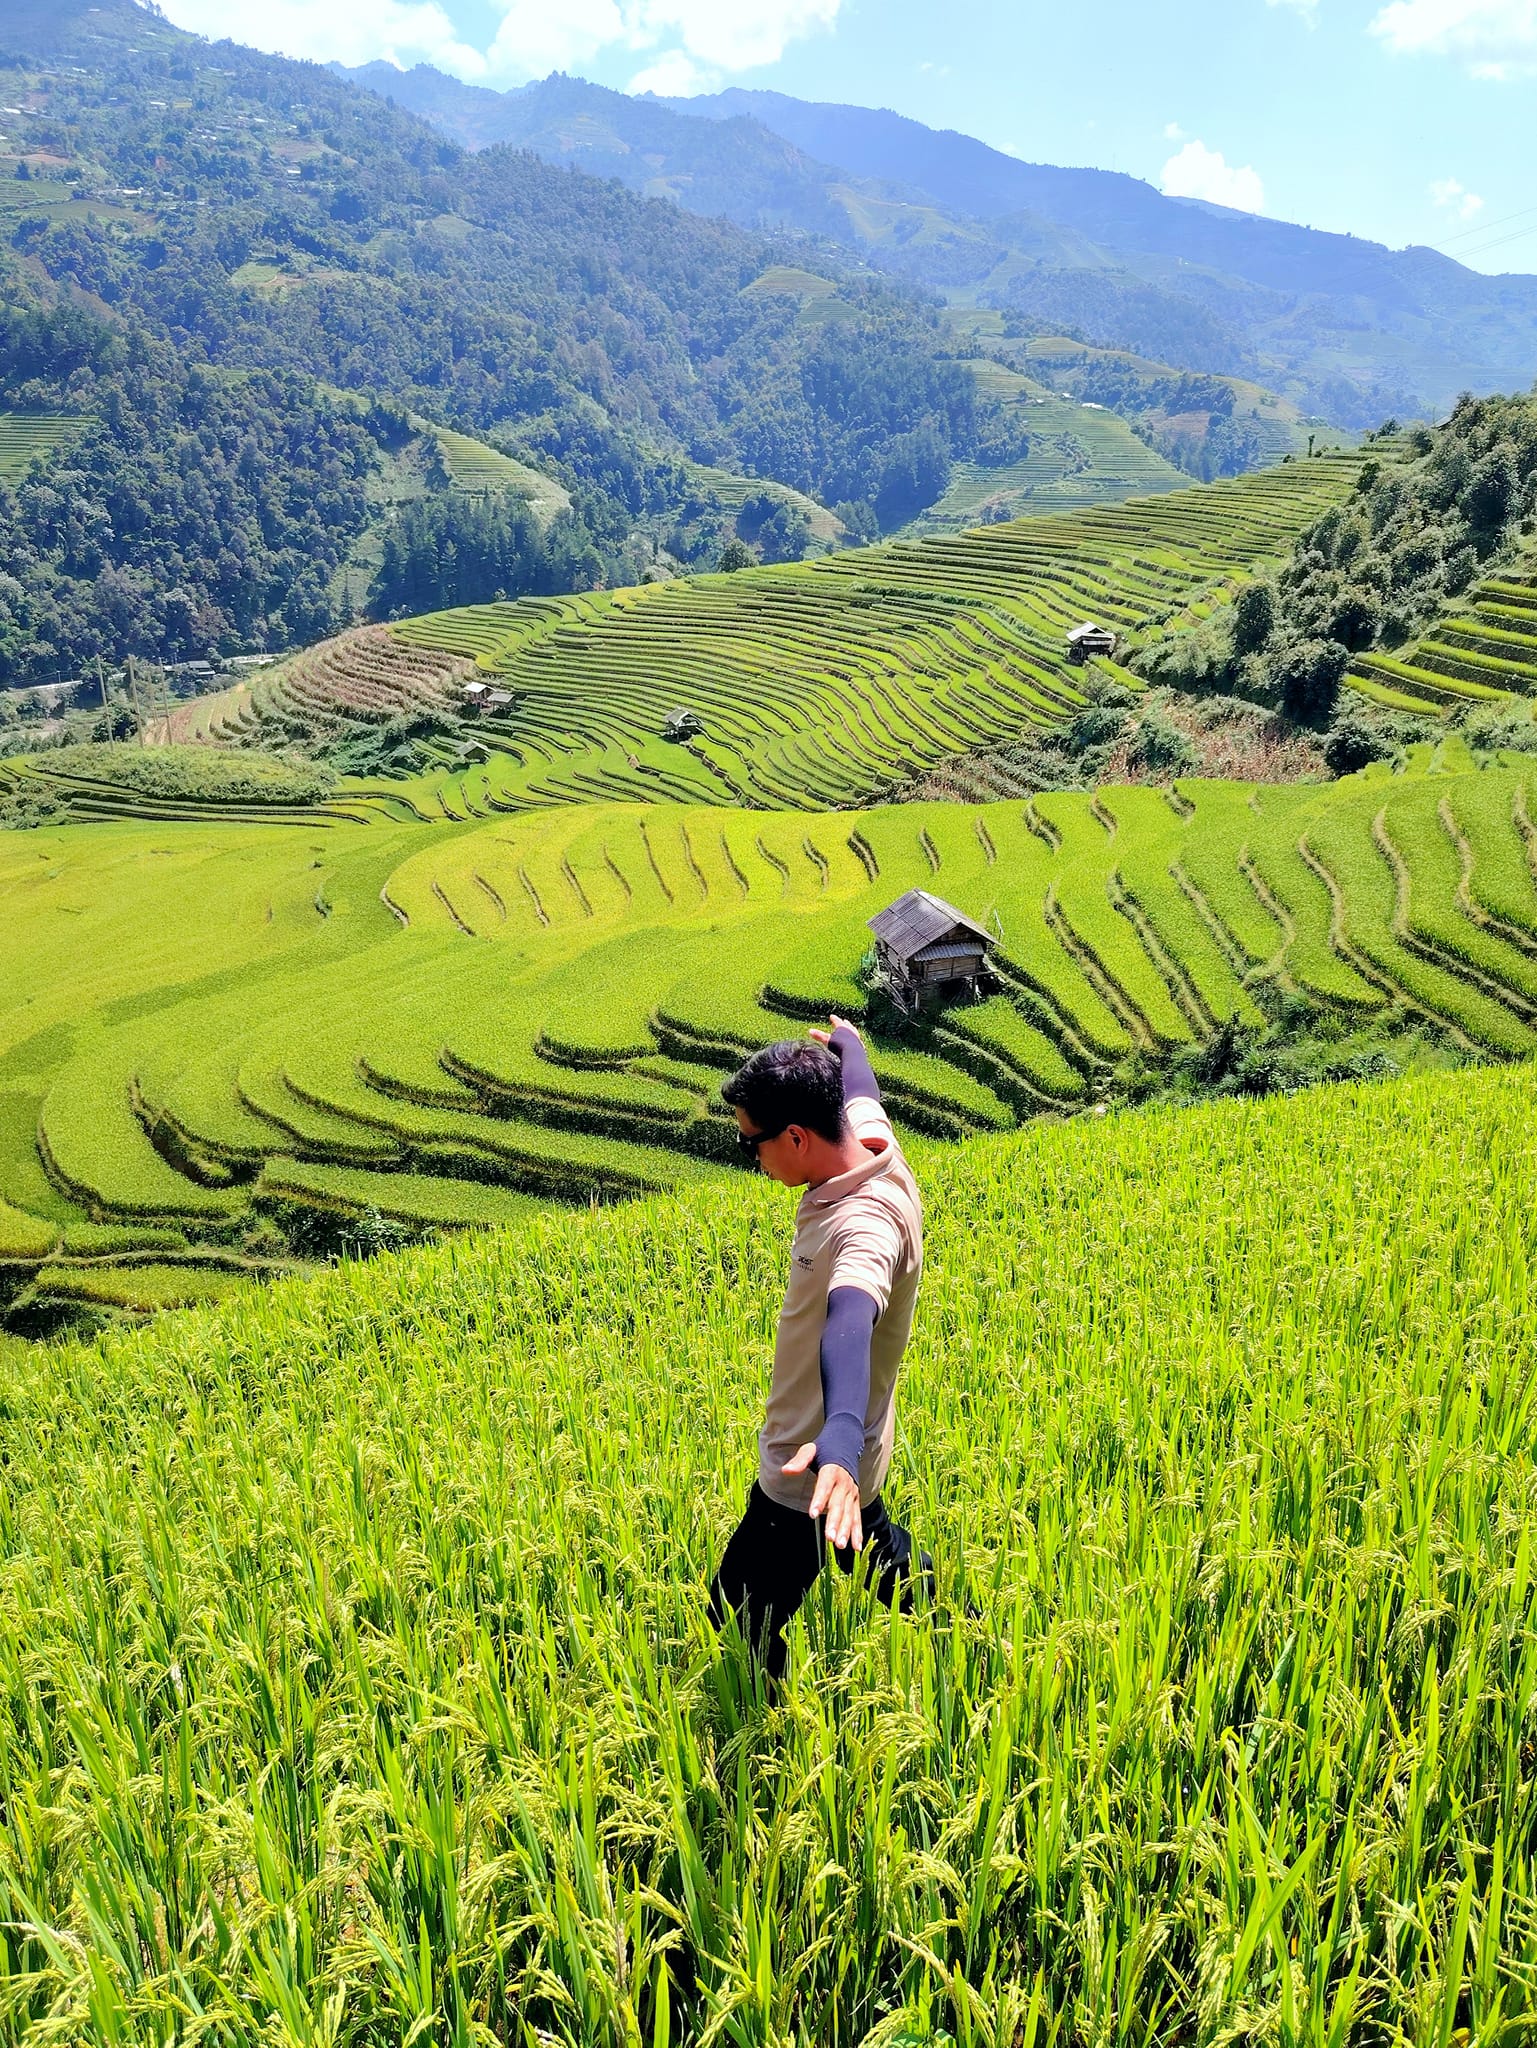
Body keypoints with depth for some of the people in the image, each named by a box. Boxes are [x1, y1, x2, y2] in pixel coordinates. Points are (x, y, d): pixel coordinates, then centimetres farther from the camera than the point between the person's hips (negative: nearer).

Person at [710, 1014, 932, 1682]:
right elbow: (858, 1091, 15)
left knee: (738, 1634, 4)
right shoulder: (870, 1136, -9)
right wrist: (844, 1040, 38)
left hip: (810, 1476, -10)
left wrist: (840, 1441, -74)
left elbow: (850, 1320, -56)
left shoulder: (866, 1222, -36)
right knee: (880, 1554, 34)